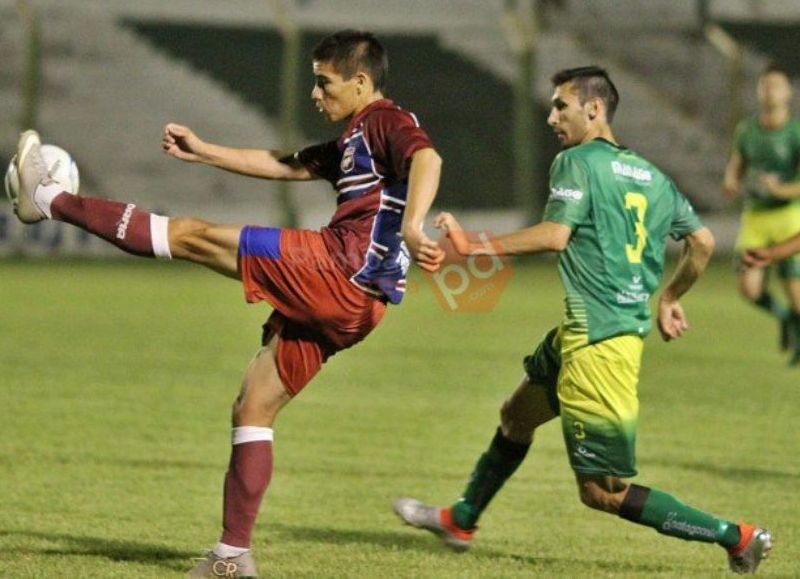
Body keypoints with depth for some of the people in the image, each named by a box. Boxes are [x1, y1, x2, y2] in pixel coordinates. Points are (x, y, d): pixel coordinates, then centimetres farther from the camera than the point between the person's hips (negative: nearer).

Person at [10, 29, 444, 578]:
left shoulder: (385, 121, -3)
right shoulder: (353, 141, 28)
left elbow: (427, 158, -25)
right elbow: (285, 165, 37)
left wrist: (410, 228, -41)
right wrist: (204, 152, 34)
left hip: (342, 270, -10)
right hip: (344, 305, 10)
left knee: (192, 236, -4)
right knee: (253, 410, 11)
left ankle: (48, 198, 4)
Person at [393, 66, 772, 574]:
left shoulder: (578, 162, -9)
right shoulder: (650, 174, 14)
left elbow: (555, 235, -23)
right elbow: (703, 242, 15)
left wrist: (478, 246, -16)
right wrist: (669, 299, 30)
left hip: (597, 342, -10)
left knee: (605, 493, -7)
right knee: (517, 414, 27)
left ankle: (737, 537, -9)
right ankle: (461, 520, 44)